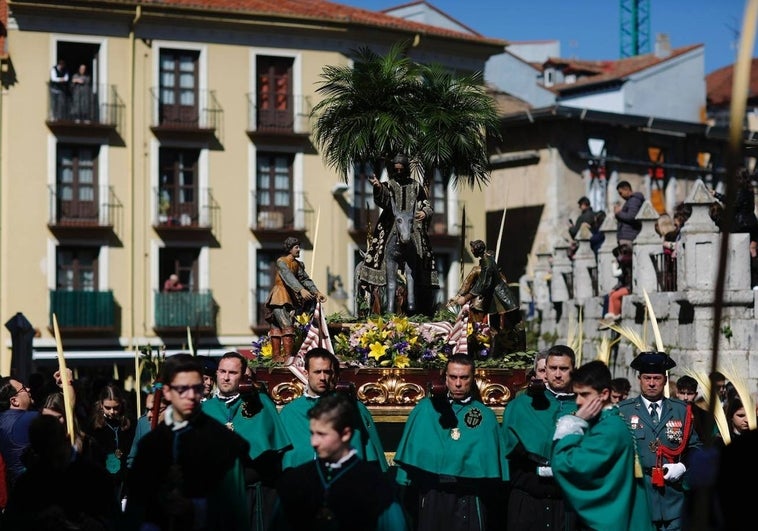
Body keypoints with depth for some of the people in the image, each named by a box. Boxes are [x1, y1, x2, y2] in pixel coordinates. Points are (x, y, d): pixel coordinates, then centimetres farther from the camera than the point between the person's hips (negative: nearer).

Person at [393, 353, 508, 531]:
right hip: (431, 496, 0)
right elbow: (412, 451, 2)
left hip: (469, 500, 0)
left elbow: (491, 462, 4)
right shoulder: (426, 409, 5)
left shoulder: (485, 416, 6)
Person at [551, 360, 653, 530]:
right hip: (600, 517, 9)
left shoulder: (610, 428, -19)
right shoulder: (600, 422, 11)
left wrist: (575, 425, -13)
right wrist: (579, 424, -2)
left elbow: (565, 465, -23)